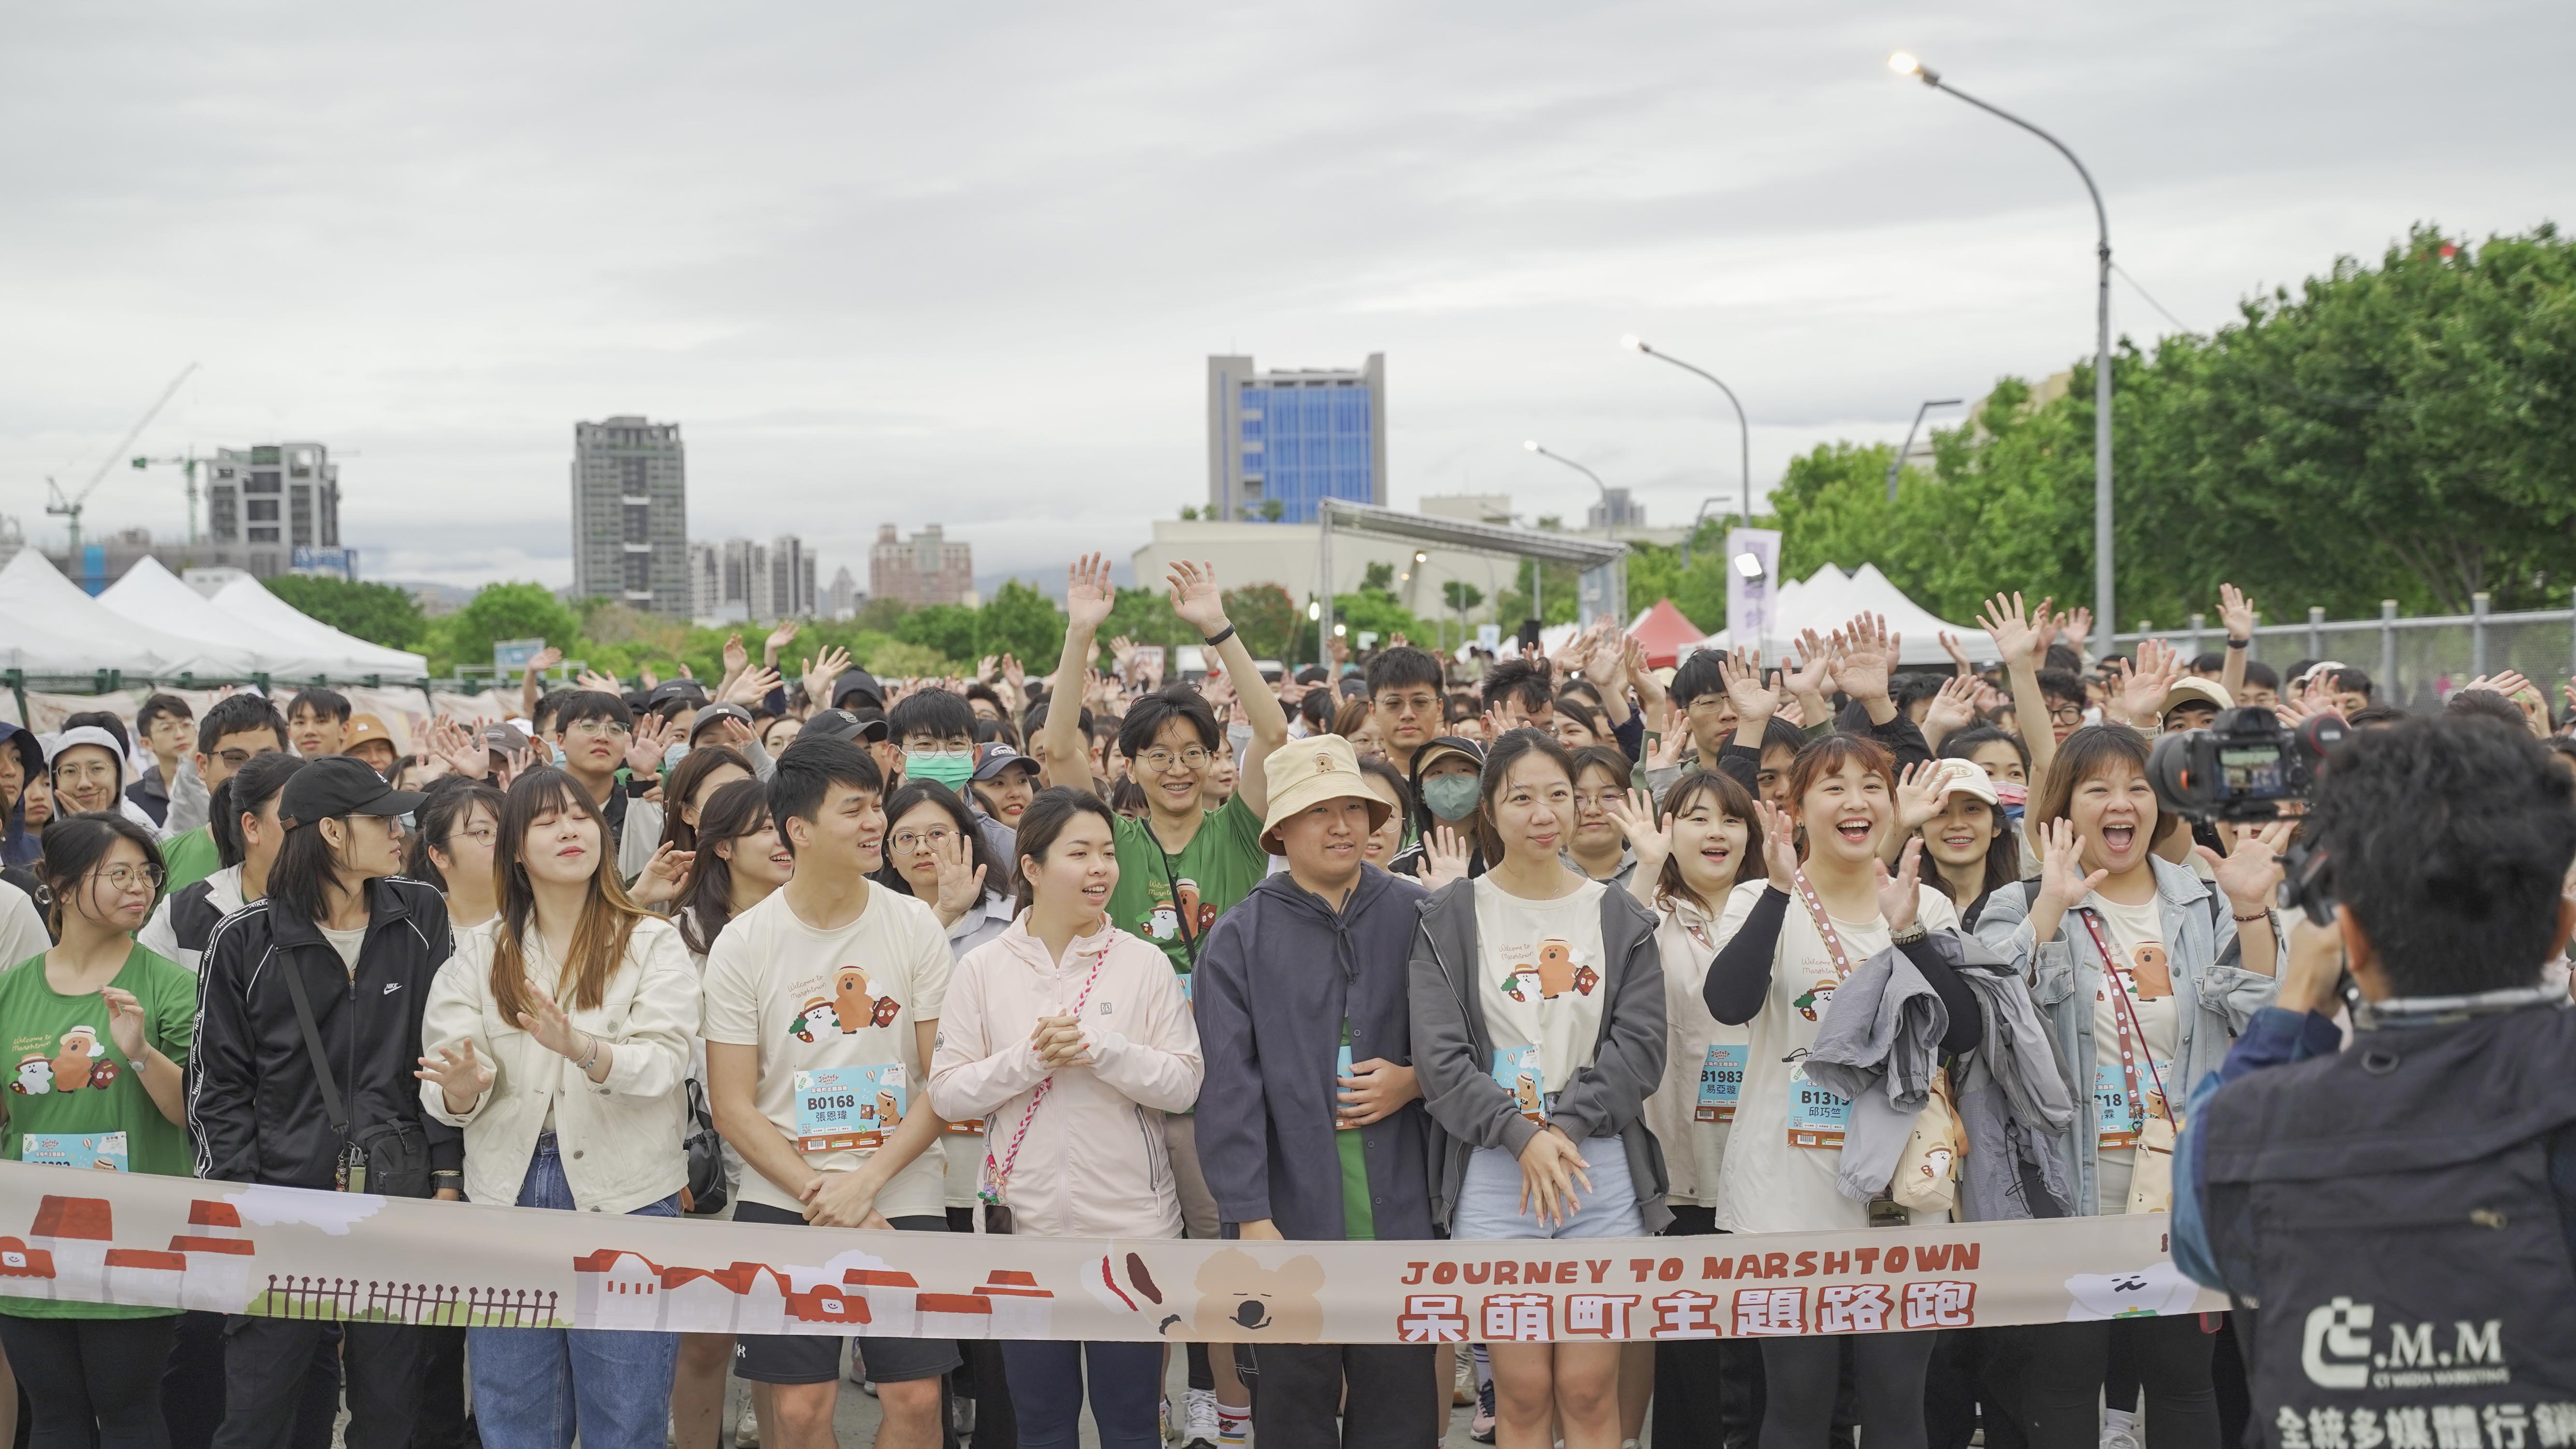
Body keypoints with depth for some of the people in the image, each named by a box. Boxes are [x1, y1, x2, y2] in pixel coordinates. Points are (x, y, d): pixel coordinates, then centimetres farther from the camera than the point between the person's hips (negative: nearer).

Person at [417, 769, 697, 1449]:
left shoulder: (652, 942, 4)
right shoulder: (480, 953, 10)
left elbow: (663, 1064, -12)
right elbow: (447, 1092, 0)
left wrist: (581, 1048, -31)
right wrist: (463, 1087, -24)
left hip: (625, 1194, -2)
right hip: (509, 1189, 2)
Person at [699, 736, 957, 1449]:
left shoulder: (916, 926, 1)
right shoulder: (743, 944, -2)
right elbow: (733, 1107, -2)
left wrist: (866, 1183, -11)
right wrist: (822, 1199, -11)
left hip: (904, 1198, 1)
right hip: (781, 1204, -1)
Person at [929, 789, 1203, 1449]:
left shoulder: (1145, 964, -1)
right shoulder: (983, 969, 1)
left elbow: (1183, 1084, -5)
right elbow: (947, 1094, -2)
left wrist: (1101, 1049, -18)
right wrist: (1028, 1060, -16)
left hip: (1131, 1221, -1)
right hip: (1026, 1221, 1)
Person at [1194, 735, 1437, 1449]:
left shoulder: (1419, 918, 5)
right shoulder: (1240, 937, 1)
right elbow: (1229, 1086, -4)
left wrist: (1414, 1082, -7)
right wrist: (1251, 1216, -11)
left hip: (1400, 1212, 1)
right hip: (1293, 1215, -1)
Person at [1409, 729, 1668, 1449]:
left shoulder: (1618, 917, 9)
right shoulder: (1453, 917, 3)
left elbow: (1640, 1046, 0)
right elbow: (1440, 1059, -4)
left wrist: (1566, 1127, -12)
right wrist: (1522, 1136, -15)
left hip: (1603, 1170, 1)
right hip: (1494, 1173, -1)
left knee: (1590, 1391, 1)